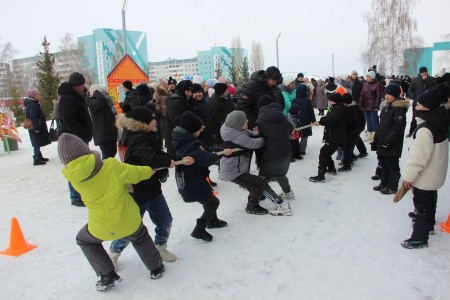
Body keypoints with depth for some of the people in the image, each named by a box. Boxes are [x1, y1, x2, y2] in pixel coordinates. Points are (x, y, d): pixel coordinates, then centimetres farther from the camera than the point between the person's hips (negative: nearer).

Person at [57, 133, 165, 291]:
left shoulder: (71, 174, -13)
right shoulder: (111, 166, -18)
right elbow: (136, 173, -6)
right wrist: (150, 169, 13)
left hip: (101, 228, 0)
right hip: (129, 220, 1)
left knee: (84, 240, 32)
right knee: (140, 237, 33)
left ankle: (107, 276, 25)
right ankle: (155, 268, 39)